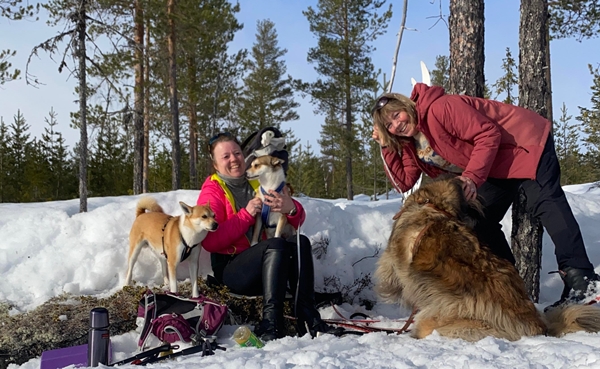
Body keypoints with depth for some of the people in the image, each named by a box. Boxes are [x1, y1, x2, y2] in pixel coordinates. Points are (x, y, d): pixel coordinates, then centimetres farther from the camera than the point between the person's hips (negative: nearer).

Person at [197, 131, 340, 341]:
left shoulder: (259, 184, 13)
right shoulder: (212, 192, 1)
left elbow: (297, 223, 11)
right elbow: (210, 242, -14)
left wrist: (291, 209, -13)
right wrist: (246, 214, -19)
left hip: (267, 266, 5)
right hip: (231, 269, -4)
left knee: (300, 242, -23)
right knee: (276, 245, -31)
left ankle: (307, 319, -30)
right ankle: (270, 324, -36)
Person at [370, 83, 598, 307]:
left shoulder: (440, 108, -25)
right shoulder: (410, 143, 1)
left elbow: (488, 134, -28)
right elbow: (403, 182, -4)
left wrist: (472, 177, -36)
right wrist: (386, 145, -10)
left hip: (525, 143, -9)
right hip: (497, 169, 9)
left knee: (545, 201, -25)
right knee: (479, 222, 3)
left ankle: (581, 279, -31)